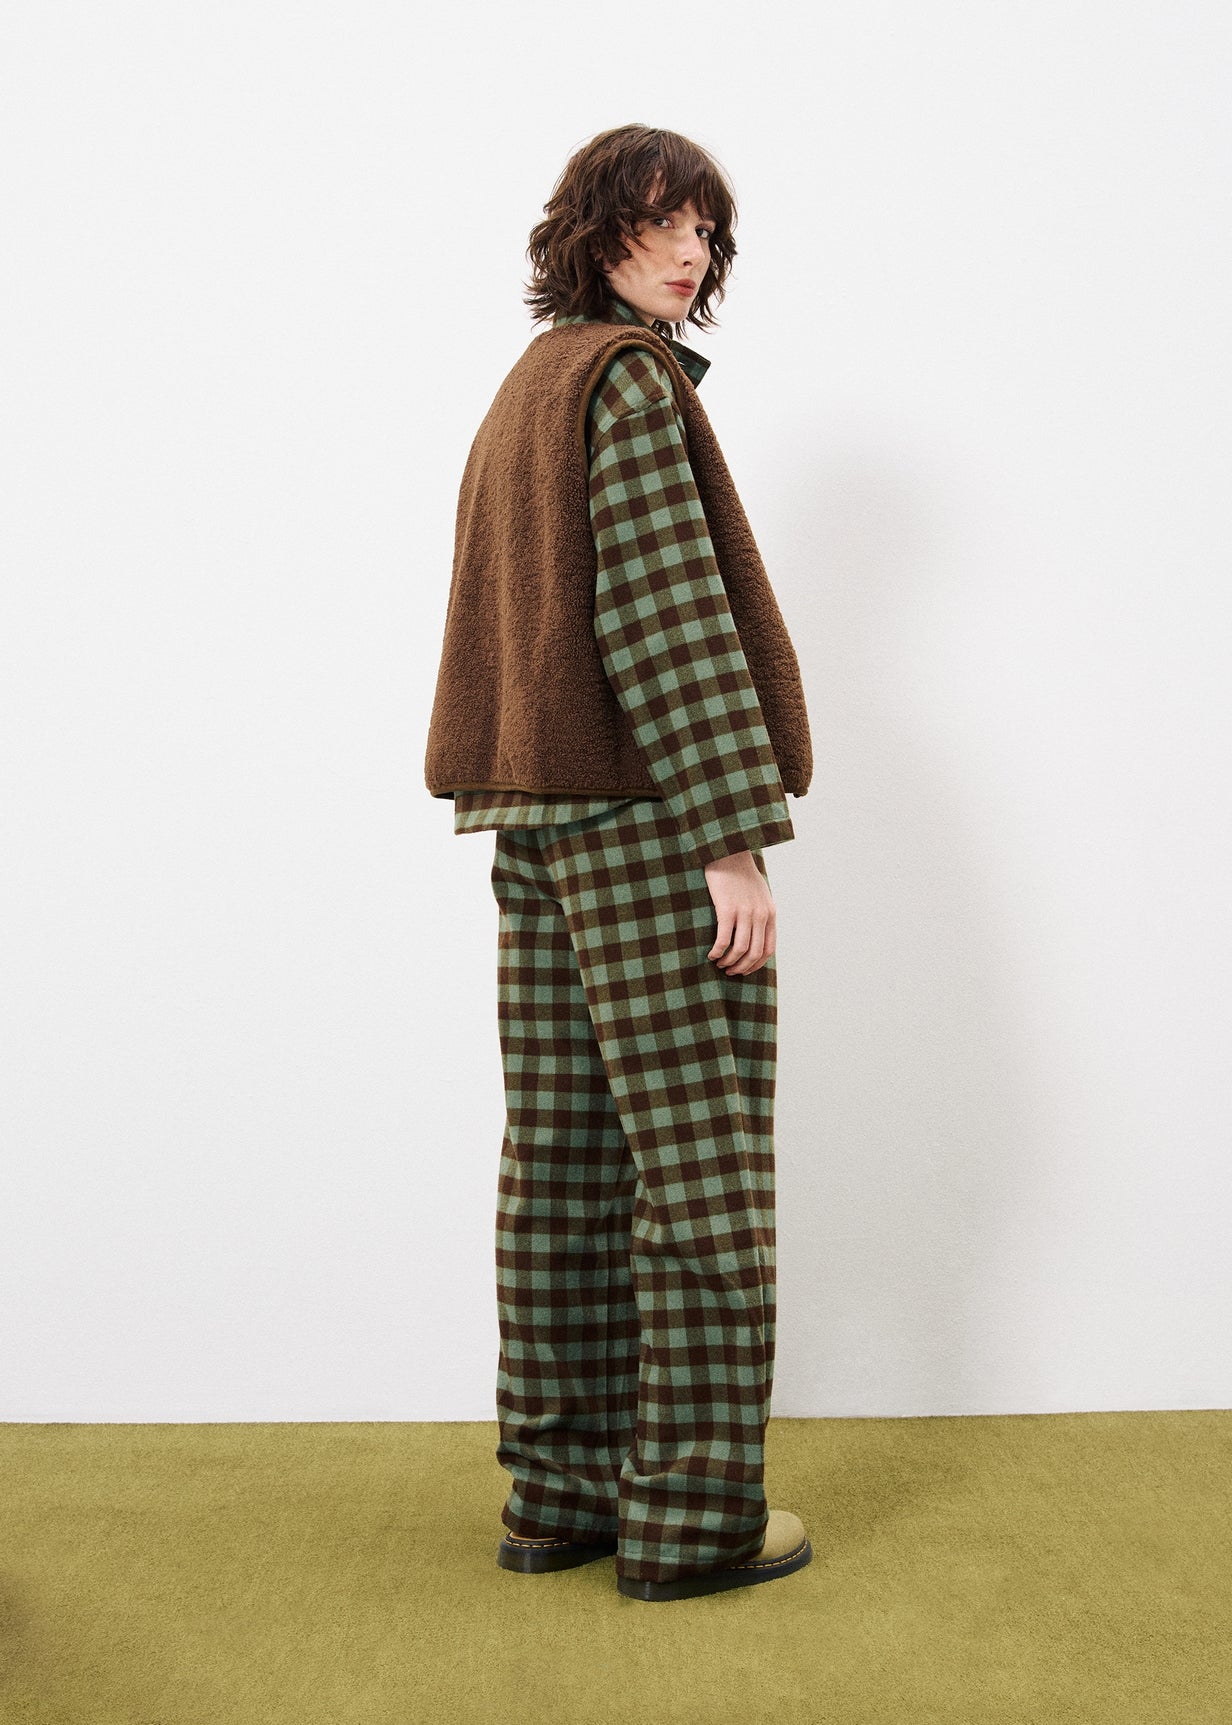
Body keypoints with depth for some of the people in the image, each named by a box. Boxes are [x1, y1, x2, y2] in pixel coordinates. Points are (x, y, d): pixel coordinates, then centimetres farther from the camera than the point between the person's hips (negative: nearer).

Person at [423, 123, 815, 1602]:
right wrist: (738, 838, -18)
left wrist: (528, 811, 20)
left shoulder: (523, 390, 20)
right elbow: (666, 612, -18)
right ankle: (692, 1519, 2)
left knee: (563, 1160, 9)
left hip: (535, 818, 10)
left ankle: (559, 1493, 16)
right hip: (644, 813, -10)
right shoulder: (628, 377, -9)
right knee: (700, 1165, -4)